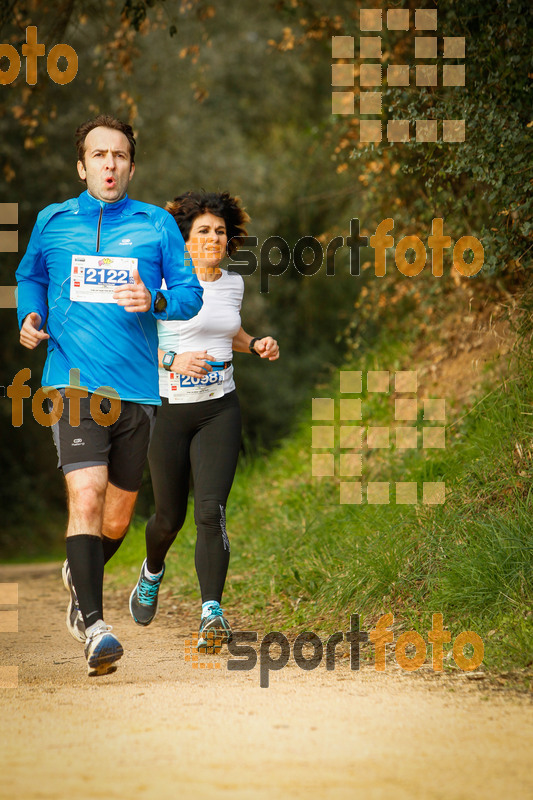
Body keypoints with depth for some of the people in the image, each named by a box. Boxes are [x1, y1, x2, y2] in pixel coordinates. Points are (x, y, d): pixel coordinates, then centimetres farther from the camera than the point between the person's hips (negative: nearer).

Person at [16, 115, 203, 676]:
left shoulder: (157, 225, 7)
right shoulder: (52, 223, 9)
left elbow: (191, 293, 6)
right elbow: (29, 277, 26)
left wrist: (155, 302, -15)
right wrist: (30, 318, 6)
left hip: (138, 387, 2)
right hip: (75, 382, -2)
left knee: (116, 519, 11)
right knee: (86, 495, -21)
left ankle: (79, 577, 41)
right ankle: (92, 625, -20)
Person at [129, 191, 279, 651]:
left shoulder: (232, 283, 7)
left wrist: (256, 345, 8)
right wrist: (172, 360, -25)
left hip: (220, 410, 2)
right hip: (169, 410, -2)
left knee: (211, 511, -15)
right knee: (170, 516, 9)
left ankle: (212, 613, -20)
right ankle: (152, 572, 44)